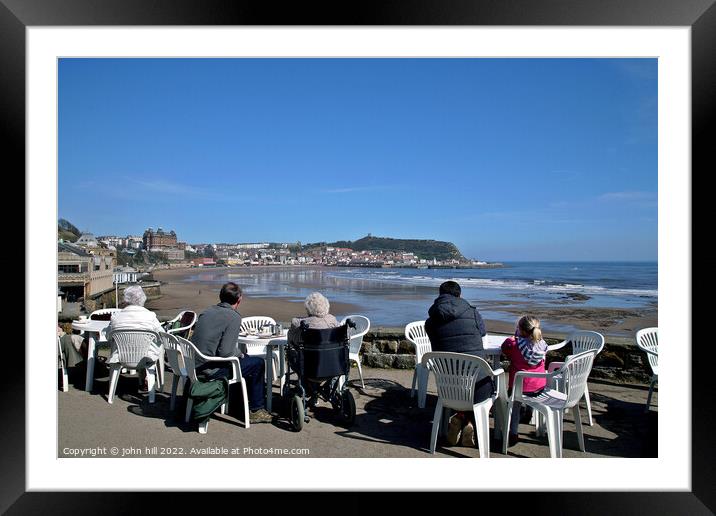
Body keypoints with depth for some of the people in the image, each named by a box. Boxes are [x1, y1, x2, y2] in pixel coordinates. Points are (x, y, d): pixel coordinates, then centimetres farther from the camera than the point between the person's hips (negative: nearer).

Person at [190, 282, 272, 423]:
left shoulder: (206, 311, 9)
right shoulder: (234, 317, -15)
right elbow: (226, 352, -22)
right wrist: (240, 354, 1)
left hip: (194, 366, 8)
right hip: (209, 370, -8)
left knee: (246, 358, 25)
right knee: (258, 363, 5)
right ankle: (256, 410, 14)